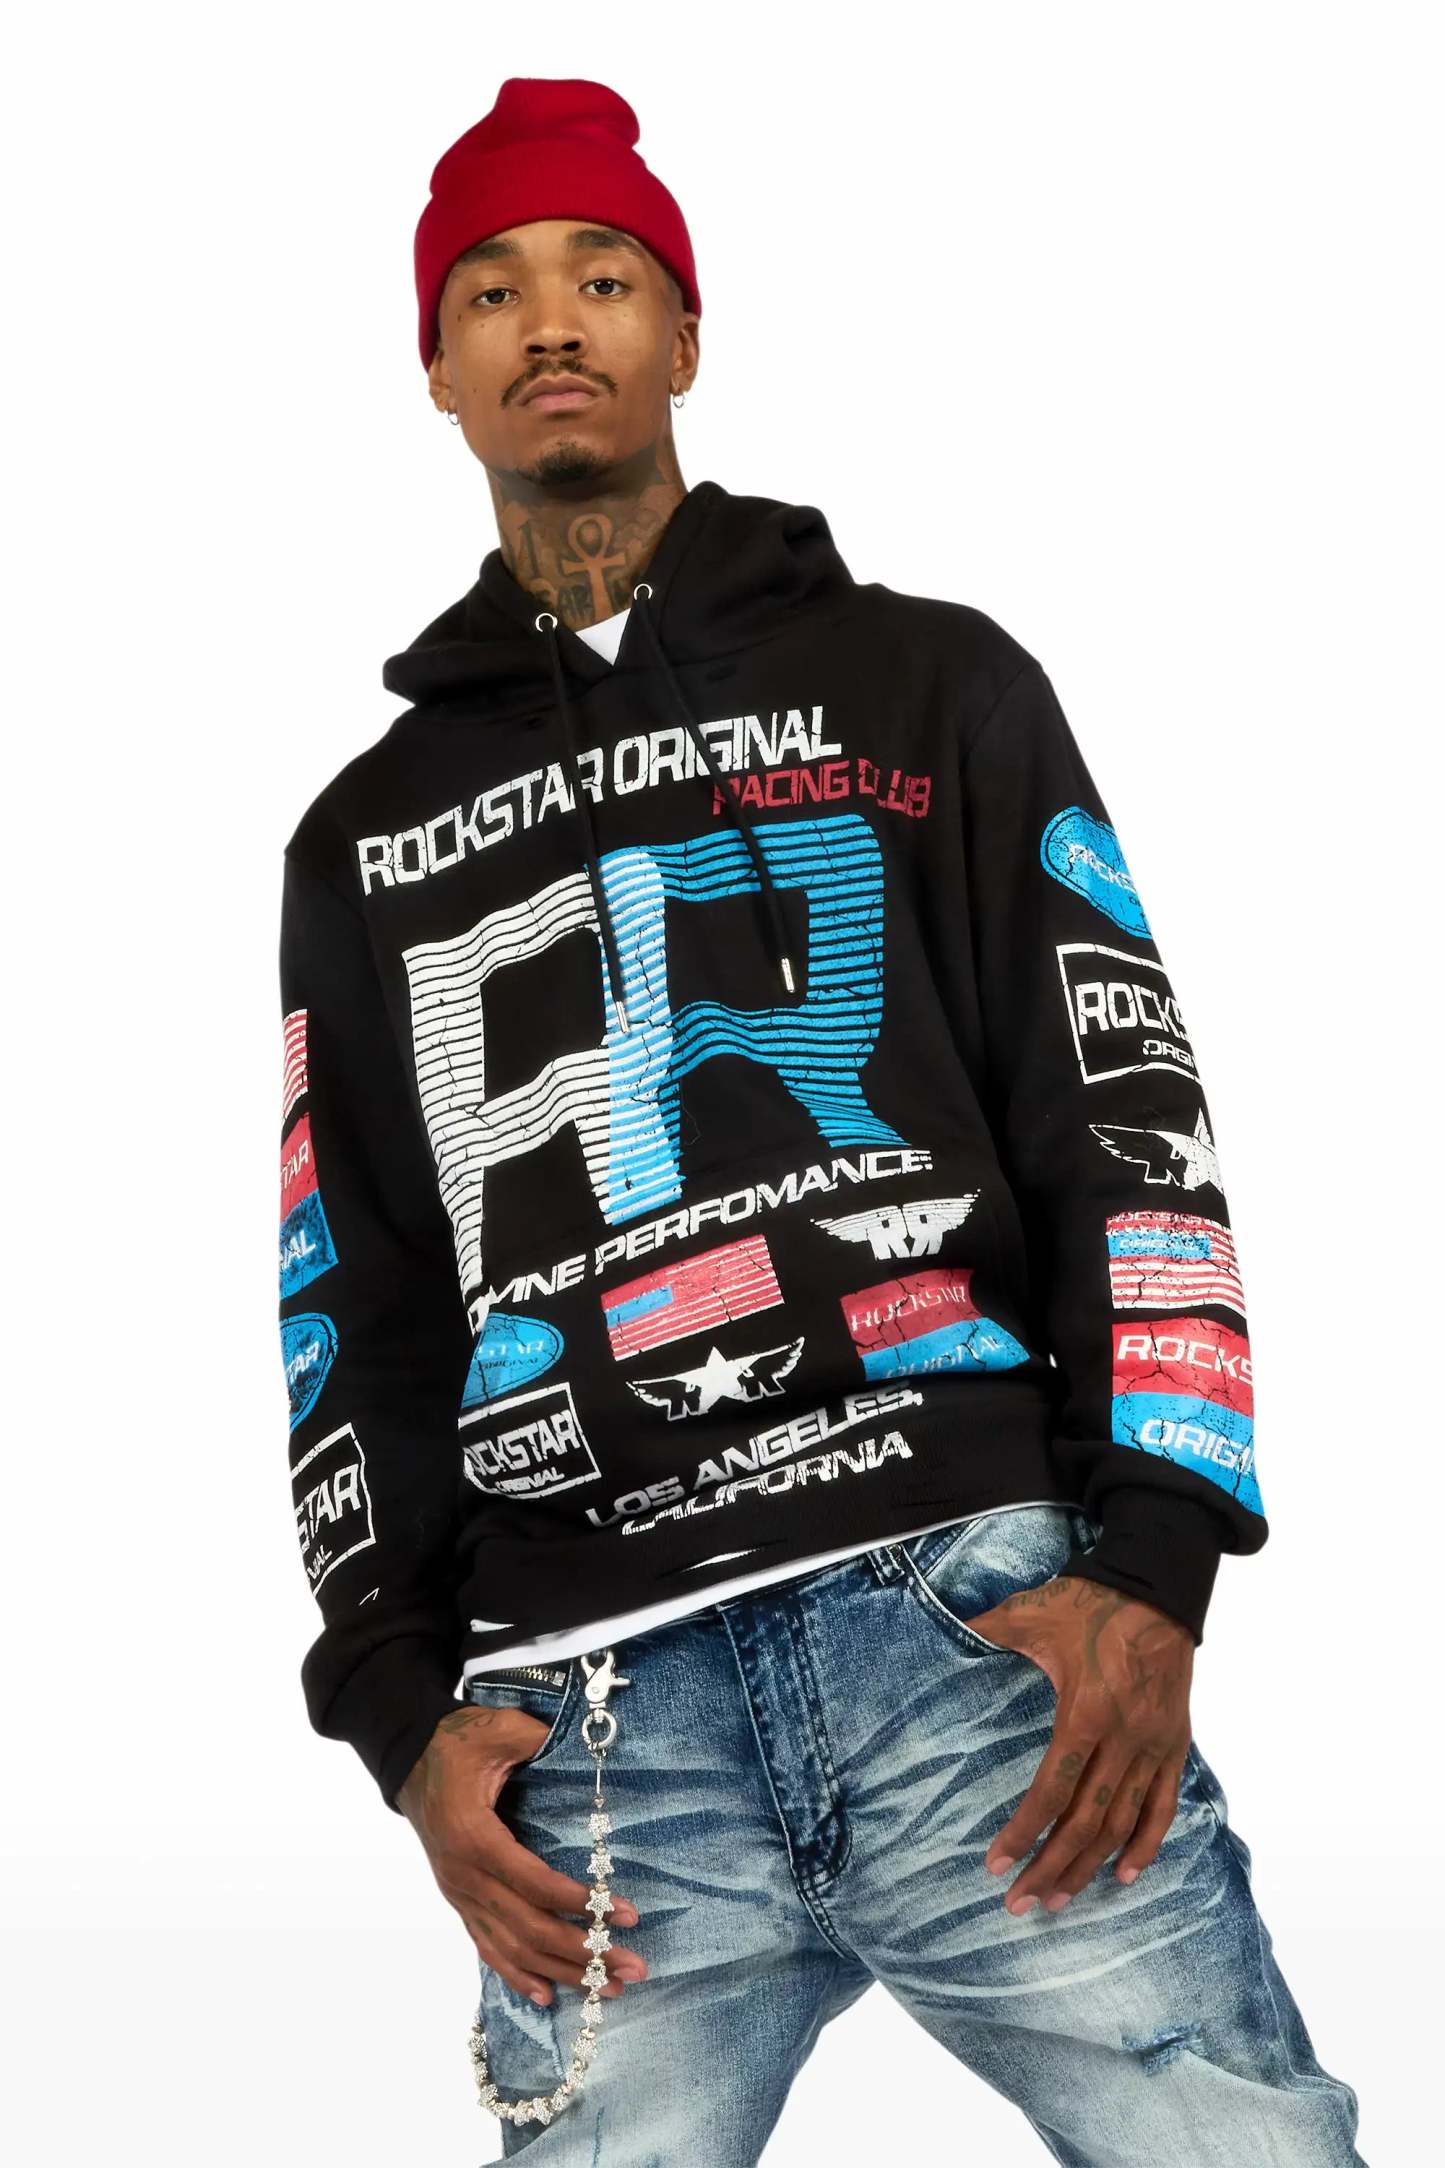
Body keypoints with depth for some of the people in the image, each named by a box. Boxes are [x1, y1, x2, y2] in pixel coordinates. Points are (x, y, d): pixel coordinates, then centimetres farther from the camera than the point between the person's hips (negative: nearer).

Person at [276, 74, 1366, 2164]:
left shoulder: (930, 686, 13)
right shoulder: (365, 837, 19)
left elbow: (1127, 1120, 6)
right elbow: (350, 1302, 17)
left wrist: (1148, 1563, -6)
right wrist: (410, 1709, 5)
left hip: (982, 1621, -2)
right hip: (593, 1714, 2)